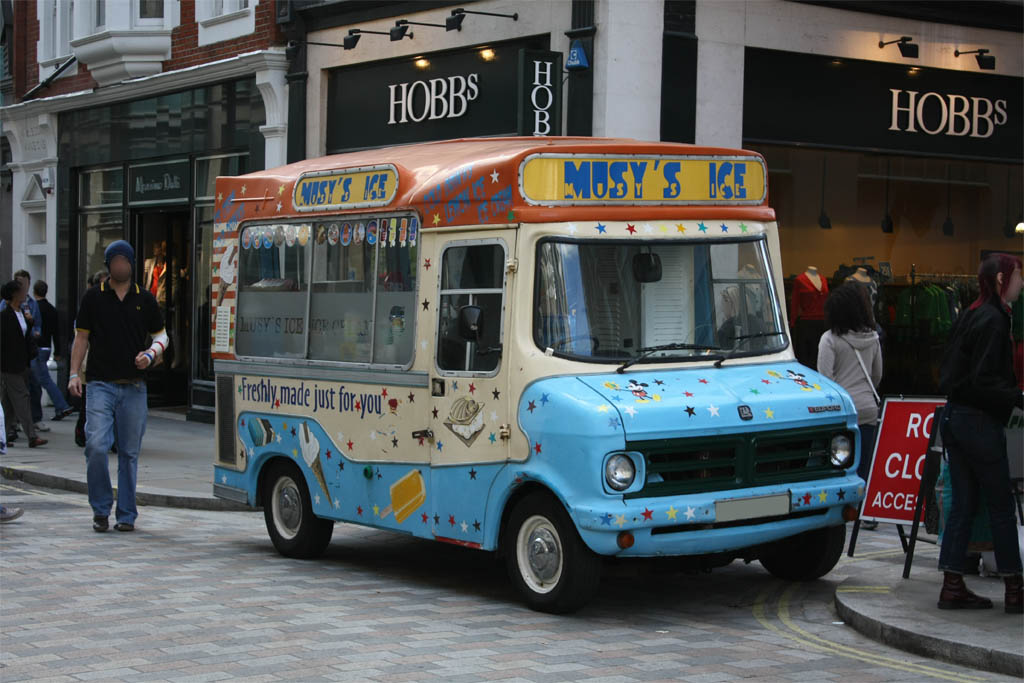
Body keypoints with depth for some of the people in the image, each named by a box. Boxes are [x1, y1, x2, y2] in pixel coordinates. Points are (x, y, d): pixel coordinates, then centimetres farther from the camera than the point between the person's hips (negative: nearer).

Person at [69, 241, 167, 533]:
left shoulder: (145, 299, 9)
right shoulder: (93, 297, 6)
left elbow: (161, 335, 15)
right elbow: (82, 337, 9)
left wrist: (150, 354, -6)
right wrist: (74, 373, -2)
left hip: (133, 388, 1)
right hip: (101, 385, -1)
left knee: (129, 453, 4)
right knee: (96, 446, -14)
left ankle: (127, 514, 12)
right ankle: (101, 508, 3)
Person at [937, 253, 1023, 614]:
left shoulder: (972, 315, 13)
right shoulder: (993, 320, -15)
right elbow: (985, 381, -22)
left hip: (956, 417, 9)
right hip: (979, 422, -9)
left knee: (963, 503, 10)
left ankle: (952, 587, 11)